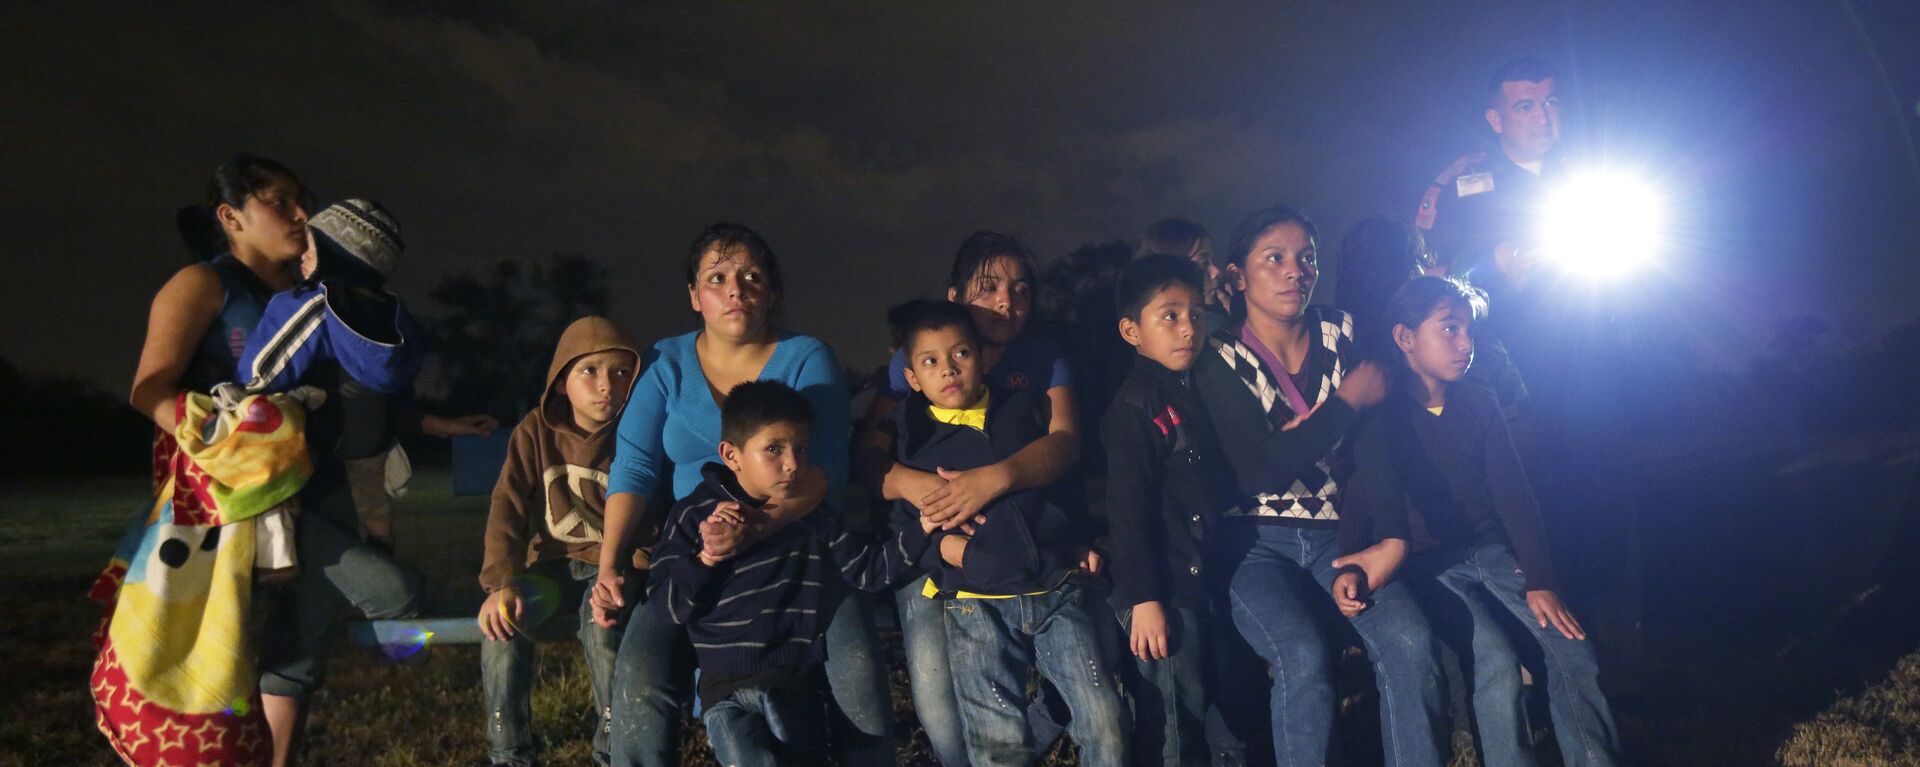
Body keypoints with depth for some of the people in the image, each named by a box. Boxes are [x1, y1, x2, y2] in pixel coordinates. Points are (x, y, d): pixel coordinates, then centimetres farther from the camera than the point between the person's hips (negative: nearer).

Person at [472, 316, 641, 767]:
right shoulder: (536, 432, -2)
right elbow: (507, 509, -7)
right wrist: (502, 582, -21)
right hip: (552, 562, 2)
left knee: (601, 623, -33)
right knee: (502, 621, -25)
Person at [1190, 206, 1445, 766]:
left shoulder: (1341, 335, 5)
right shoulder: (1220, 359, -6)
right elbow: (1259, 475, -18)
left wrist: (1394, 540, -13)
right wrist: (1348, 400, -14)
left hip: (1338, 532, 3)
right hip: (1256, 541, -3)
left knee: (1409, 640, -24)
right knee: (1304, 657, -29)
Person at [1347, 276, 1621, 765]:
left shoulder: (1479, 404, 10)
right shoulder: (1380, 414, -5)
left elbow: (1513, 494, 4)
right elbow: (1375, 504, -12)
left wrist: (1540, 581, -7)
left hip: (1493, 552, 5)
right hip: (1428, 565, -4)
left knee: (1573, 650, -16)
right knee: (1496, 664, -26)